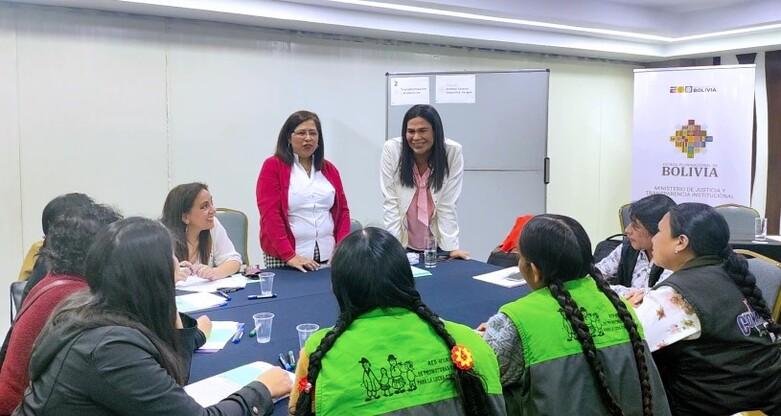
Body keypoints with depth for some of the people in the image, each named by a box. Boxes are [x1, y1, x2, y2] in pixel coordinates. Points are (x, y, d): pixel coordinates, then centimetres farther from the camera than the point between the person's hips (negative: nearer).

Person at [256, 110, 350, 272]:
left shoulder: (329, 169, 12)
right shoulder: (272, 166, -2)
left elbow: (342, 210, 11)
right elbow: (269, 215, -9)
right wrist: (289, 256, -16)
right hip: (284, 259, -4)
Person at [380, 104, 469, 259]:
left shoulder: (453, 152, -14)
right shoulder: (391, 149, -14)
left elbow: (447, 205, -11)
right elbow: (390, 203, -11)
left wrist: (452, 247, -15)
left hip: (437, 244, 0)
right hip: (402, 243, 0)